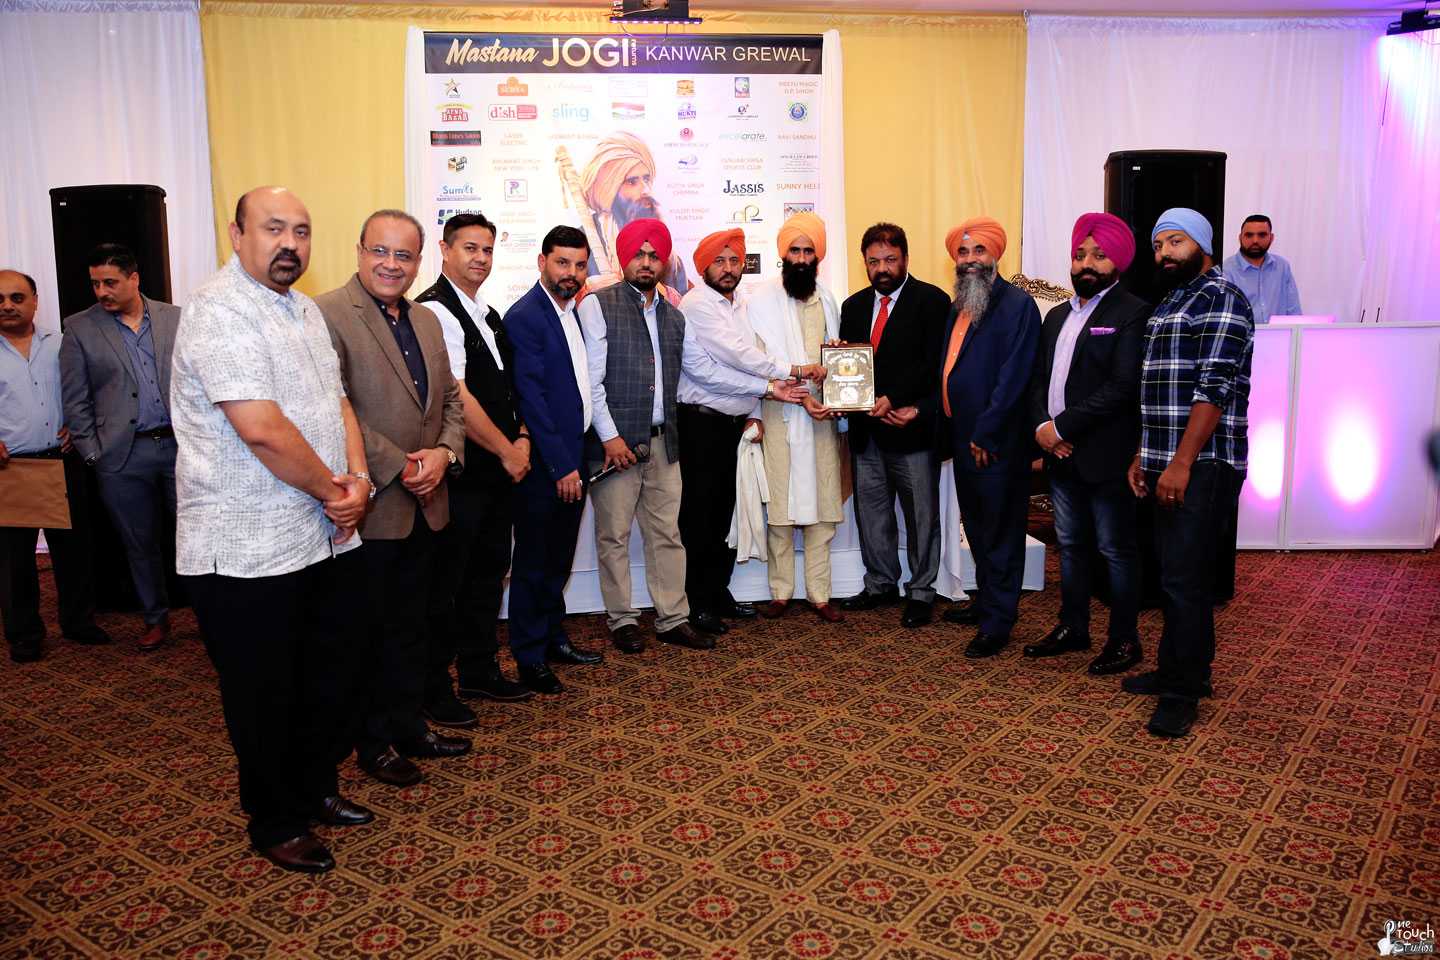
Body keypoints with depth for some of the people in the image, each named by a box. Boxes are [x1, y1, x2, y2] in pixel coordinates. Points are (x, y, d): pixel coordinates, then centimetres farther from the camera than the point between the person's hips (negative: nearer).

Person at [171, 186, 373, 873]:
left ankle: (317, 790, 40)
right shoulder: (220, 311, -16)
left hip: (327, 535, 9)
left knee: (331, 680, 19)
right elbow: (261, 429, -25)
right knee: (265, 696, 8)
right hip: (249, 552, -8)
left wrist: (357, 479, -6)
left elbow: (337, 402, 12)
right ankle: (276, 825, 27)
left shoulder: (305, 310, 13)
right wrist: (331, 489, -13)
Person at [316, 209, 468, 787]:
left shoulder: (426, 321, 13)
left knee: (409, 627, 18)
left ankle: (408, 726, 33)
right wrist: (399, 467, -19)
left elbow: (449, 399, 14)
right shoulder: (327, 315, -12)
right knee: (368, 632, 9)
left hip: (425, 506, 7)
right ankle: (373, 743, 25)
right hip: (368, 507, -7)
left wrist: (444, 453, -5)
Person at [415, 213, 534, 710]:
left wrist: (522, 437, 2)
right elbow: (456, 398, -18)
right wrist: (507, 450, -12)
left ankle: (479, 670, 29)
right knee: (446, 581, 1)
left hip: (500, 470, 9)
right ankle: (433, 687, 14)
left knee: (489, 572, 16)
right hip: (459, 472, -9)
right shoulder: (435, 310, -12)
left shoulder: (489, 315, 16)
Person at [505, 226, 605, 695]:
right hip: (544, 463, -8)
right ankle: (530, 659, 14)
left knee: (558, 559, 18)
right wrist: (561, 465, -19)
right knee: (534, 563, 3)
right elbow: (530, 395, -18)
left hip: (571, 460, 8)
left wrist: (577, 459, 10)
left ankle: (553, 638, 31)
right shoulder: (524, 316, -13)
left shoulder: (572, 313, 13)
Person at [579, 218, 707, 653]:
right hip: (615, 441, -5)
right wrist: (610, 435, -14)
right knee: (614, 535, 3)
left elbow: (675, 379, 17)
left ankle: (673, 619, 16)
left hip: (663, 440, 5)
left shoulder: (673, 316, 15)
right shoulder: (598, 306, -2)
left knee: (667, 533, 8)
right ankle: (622, 620, 15)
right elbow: (591, 379, -8)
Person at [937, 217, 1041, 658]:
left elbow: (1012, 377, -17)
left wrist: (986, 434, -19)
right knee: (977, 527, 18)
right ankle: (987, 600, 33)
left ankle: (997, 622, 8)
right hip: (962, 437, 8)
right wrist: (947, 431, 11)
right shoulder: (957, 309, 15)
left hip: (997, 443, -8)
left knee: (1000, 532, 0)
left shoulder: (1017, 305, -10)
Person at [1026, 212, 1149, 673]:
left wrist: (1061, 427, -18)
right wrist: (1042, 426, -5)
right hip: (1060, 454, 7)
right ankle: (1072, 628, 28)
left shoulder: (1132, 314, -8)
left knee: (1116, 549, 3)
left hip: (1105, 457, -7)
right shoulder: (1057, 315, 16)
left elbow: (1122, 387, -17)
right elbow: (1038, 379, 14)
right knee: (1070, 545, 16)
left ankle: (1124, 639, 16)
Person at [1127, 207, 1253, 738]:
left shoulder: (1221, 299, -9)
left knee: (1184, 578, -7)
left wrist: (1181, 464, -22)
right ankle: (1177, 668, 26)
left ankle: (1183, 693, 3)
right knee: (1176, 573, 15)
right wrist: (1144, 455, 16)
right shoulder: (1169, 304, 19)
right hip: (1168, 464, 9)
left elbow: (1214, 389, -18)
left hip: (1203, 465, -9)